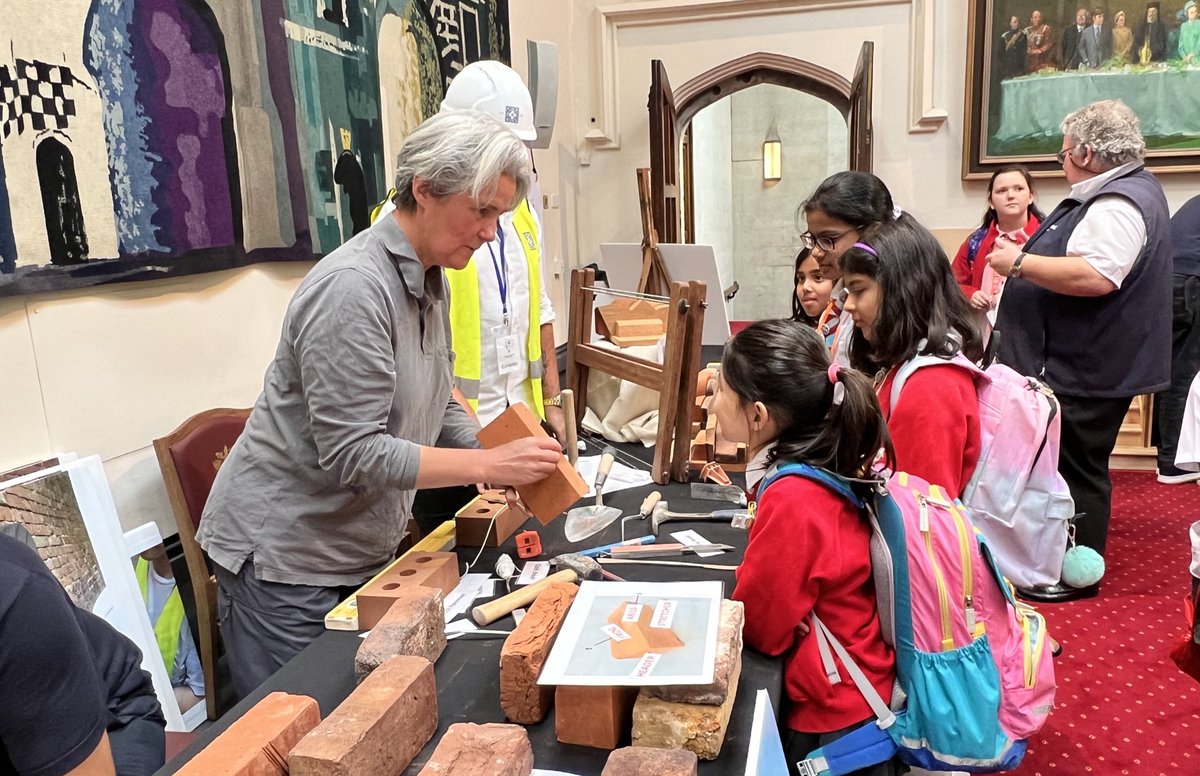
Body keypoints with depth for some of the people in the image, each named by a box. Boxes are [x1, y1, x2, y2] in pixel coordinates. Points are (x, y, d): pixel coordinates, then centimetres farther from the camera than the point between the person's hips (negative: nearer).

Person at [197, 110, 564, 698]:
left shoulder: (429, 282, 5)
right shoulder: (354, 288, -25)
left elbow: (435, 408, 11)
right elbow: (352, 455, -27)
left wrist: (504, 458, -4)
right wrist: (487, 464, -28)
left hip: (364, 551, 9)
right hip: (284, 557, -8)